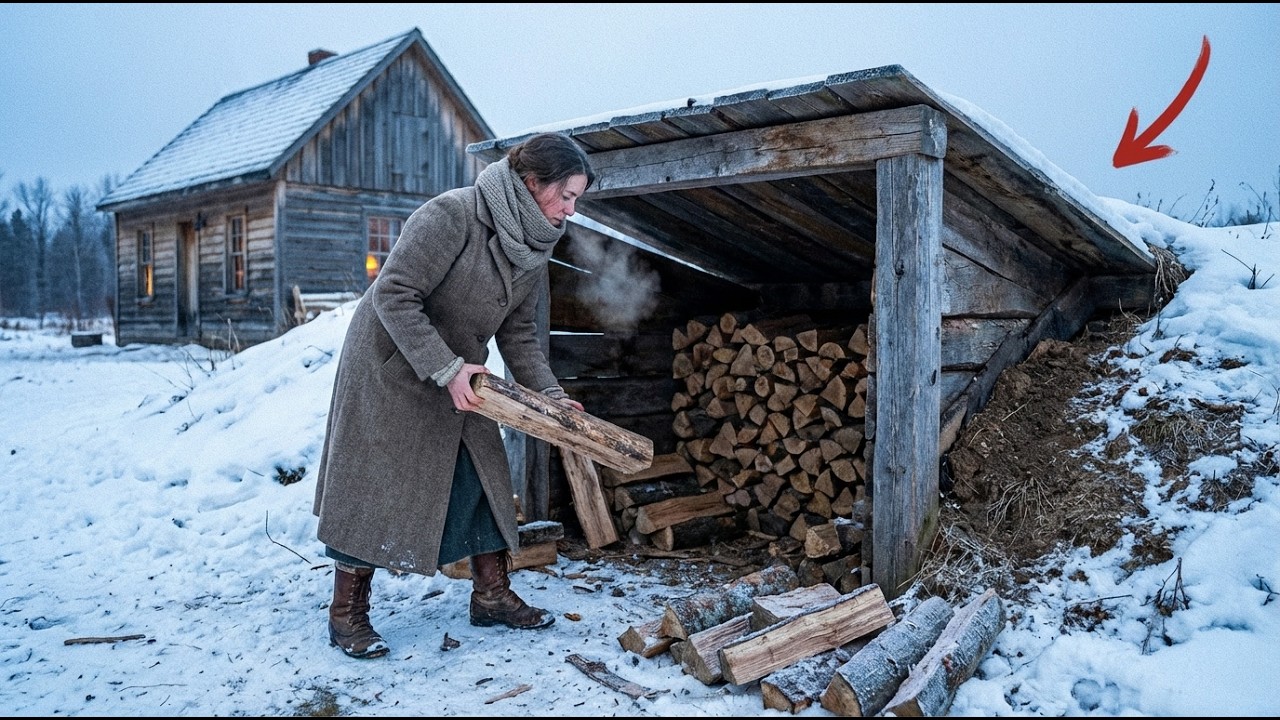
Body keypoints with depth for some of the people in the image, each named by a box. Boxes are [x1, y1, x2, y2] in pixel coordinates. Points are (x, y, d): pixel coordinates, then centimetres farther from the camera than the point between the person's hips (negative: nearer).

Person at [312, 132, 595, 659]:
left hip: (459, 378, 8)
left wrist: (549, 394, -6)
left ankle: (491, 595, 22)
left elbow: (518, 332, 5)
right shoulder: (451, 215, -26)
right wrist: (447, 369, -30)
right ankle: (347, 613, 13)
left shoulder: (533, 250, 0)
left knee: (481, 479, 8)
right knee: (375, 488, -1)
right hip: (389, 368, -7)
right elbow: (394, 297, -27)